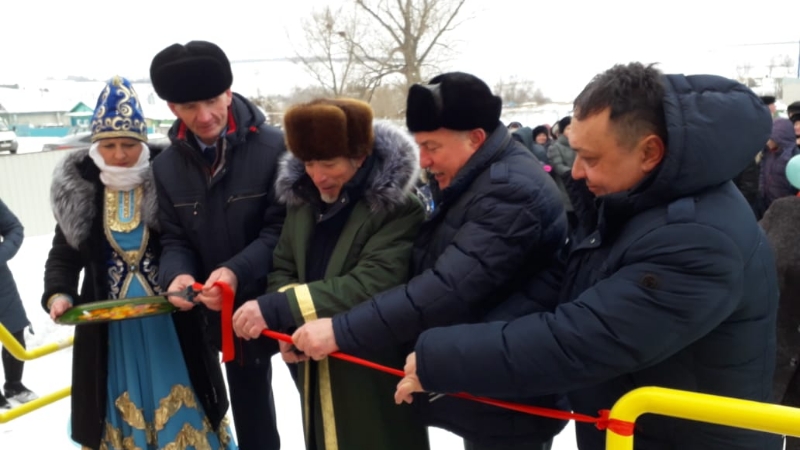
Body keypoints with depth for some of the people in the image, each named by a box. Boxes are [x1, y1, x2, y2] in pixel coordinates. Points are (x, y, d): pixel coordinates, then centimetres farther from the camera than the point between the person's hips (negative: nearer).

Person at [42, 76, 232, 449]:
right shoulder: (78, 188, 1)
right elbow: (64, 254, 9)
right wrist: (59, 294, -9)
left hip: (169, 320, -2)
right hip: (108, 325, 3)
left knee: (177, 408, 12)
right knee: (121, 412, 15)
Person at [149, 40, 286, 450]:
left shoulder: (274, 148, -17)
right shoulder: (166, 166, 0)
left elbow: (283, 227, -17)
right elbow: (174, 238, 3)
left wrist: (238, 270, -30)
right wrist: (177, 275, -19)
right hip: (228, 312, 4)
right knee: (248, 409, 23)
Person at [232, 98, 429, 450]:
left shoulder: (398, 208, -19)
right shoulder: (302, 196, 3)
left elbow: (371, 284, -28)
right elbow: (283, 266, 6)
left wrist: (278, 309, -30)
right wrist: (286, 325, -13)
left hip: (375, 373, -6)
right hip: (316, 367, 6)